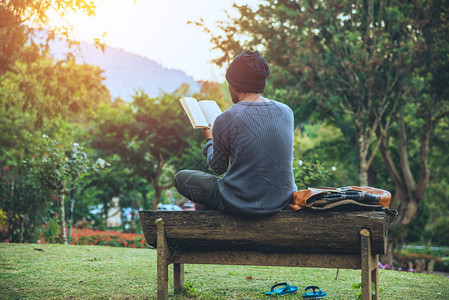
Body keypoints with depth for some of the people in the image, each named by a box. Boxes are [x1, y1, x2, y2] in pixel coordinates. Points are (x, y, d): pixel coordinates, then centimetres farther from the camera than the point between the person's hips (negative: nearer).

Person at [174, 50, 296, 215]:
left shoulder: (226, 120, -18)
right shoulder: (286, 112, -2)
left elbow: (218, 167, -4)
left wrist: (210, 139, 17)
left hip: (242, 202, -6)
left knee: (181, 178, 17)